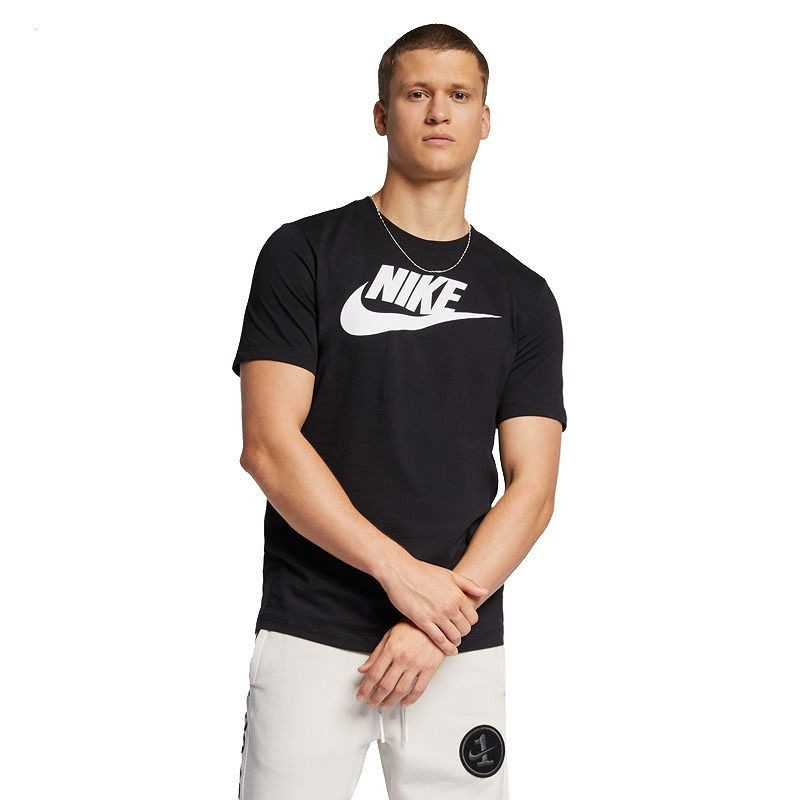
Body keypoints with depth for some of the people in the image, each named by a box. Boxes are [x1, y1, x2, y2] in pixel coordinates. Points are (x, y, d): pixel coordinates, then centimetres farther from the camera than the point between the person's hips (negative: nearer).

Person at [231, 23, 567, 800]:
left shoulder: (521, 296, 8)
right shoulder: (304, 254, 1)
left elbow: (531, 488, 2)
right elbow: (269, 445, -8)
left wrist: (443, 615, -11)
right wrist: (401, 573, -15)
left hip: (462, 647, 2)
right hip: (310, 638, -2)